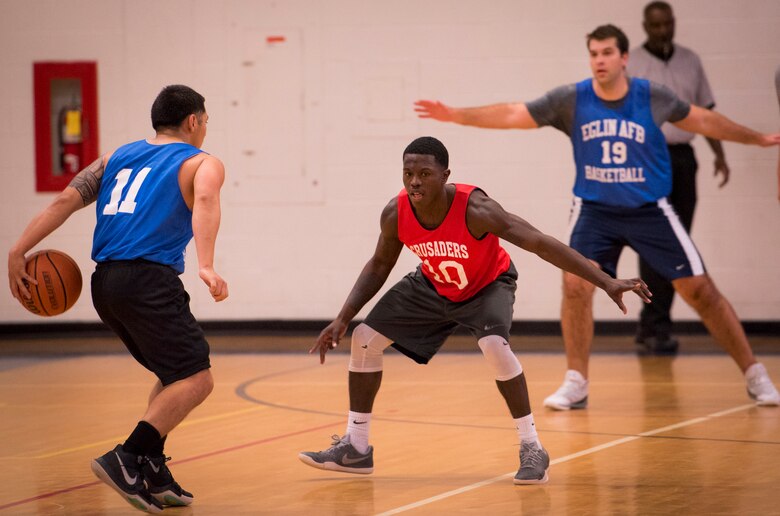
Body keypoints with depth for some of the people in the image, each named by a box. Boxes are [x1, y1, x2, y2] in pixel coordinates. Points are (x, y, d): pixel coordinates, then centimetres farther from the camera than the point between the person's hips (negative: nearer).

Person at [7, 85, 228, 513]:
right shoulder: (202, 164, 6)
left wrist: (19, 251, 5)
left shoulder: (118, 156, 23)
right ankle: (127, 458, -21)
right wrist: (206, 266, -31)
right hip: (148, 280, -7)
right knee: (196, 379, -7)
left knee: (174, 376, 21)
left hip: (105, 282, 7)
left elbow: (65, 201, 10)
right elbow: (204, 201, -18)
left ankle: (152, 471, 13)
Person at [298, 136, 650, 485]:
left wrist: (607, 283, -42)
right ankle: (356, 448, 11)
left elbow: (542, 245, -37)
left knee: (494, 344, -33)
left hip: (488, 285, -5)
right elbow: (379, 266, -3)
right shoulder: (395, 214, -24)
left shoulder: (474, 210, -37)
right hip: (433, 286, 5)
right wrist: (342, 319, -9)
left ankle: (532, 450, -19)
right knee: (365, 338, -3)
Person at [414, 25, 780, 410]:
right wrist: (456, 115, -21)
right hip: (595, 211, 1)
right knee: (576, 284, -17)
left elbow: (703, 120, 7)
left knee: (699, 289, -3)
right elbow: (513, 114, -11)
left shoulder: (652, 98, -9)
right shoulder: (571, 100, -10)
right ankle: (576, 385, -2)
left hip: (649, 211, -1)